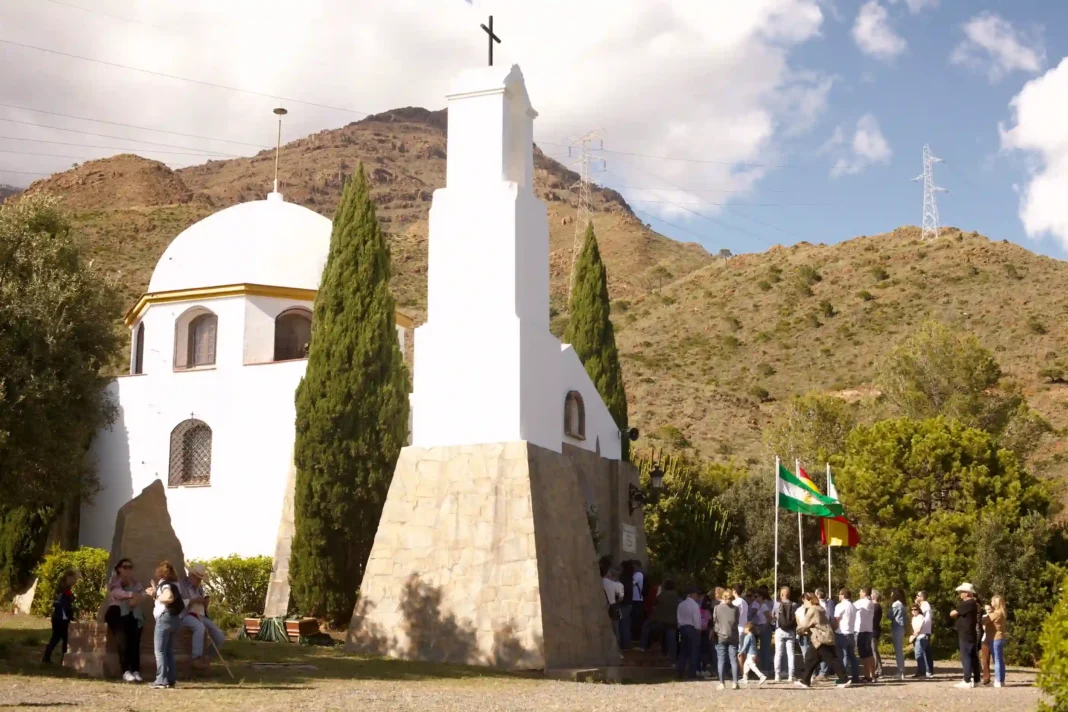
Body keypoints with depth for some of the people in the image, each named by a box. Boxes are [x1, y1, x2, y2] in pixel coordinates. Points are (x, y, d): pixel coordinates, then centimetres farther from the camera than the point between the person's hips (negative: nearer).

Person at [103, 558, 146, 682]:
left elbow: (142, 594, 4)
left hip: (134, 615, 4)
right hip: (118, 614, -4)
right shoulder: (114, 581, 6)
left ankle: (136, 671, -9)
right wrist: (132, 594, -31)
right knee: (124, 643, -17)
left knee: (135, 643, -9)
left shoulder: (135, 582, 20)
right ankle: (126, 671, -19)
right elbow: (116, 592, -15)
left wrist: (137, 598, -20)